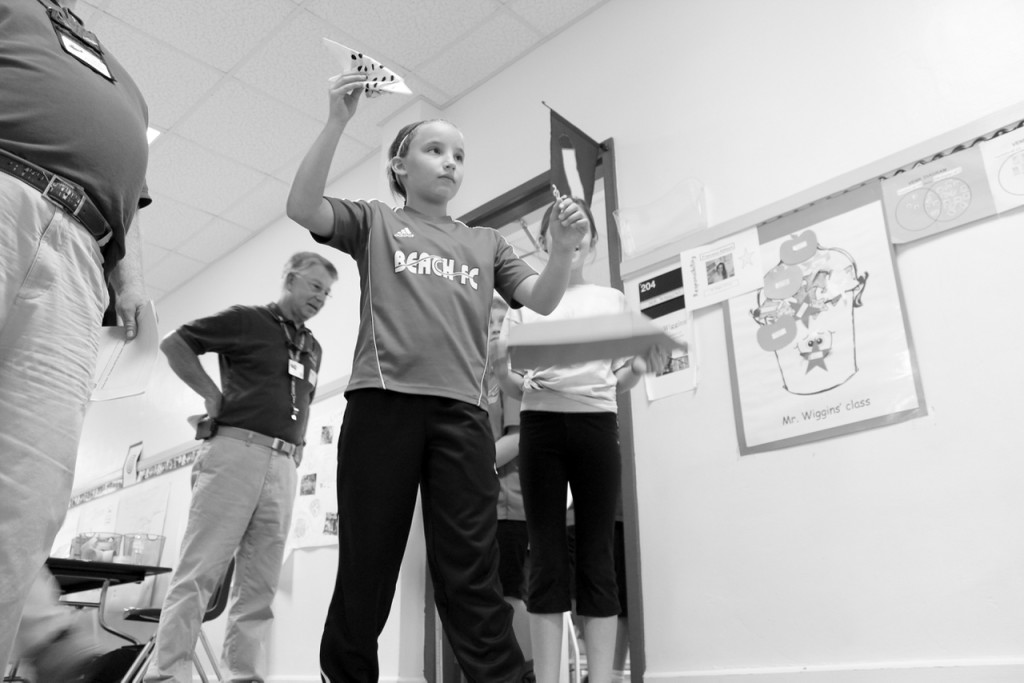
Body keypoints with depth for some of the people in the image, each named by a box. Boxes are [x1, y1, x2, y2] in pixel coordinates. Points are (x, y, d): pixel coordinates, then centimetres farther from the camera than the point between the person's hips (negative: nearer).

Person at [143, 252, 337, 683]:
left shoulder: (313, 348, 22)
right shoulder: (246, 320, 3)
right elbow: (173, 343, 4)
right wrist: (213, 395, -3)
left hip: (283, 464, 6)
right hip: (236, 450, -6)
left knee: (260, 583, 4)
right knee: (201, 569, -8)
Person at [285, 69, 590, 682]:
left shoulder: (486, 242, 24)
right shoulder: (375, 221, 17)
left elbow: (541, 300, 11)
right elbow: (302, 208, 0)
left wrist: (563, 251, -9)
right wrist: (338, 121, -9)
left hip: (462, 413, 2)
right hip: (383, 403, -1)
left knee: (471, 577, -3)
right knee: (367, 570, 4)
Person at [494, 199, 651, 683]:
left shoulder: (612, 300, 17)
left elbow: (618, 382, 13)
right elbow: (508, 382, 11)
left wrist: (637, 371, -9)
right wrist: (510, 378, -11)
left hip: (596, 421, 1)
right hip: (540, 423, 0)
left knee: (596, 551, -2)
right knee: (546, 552, -3)